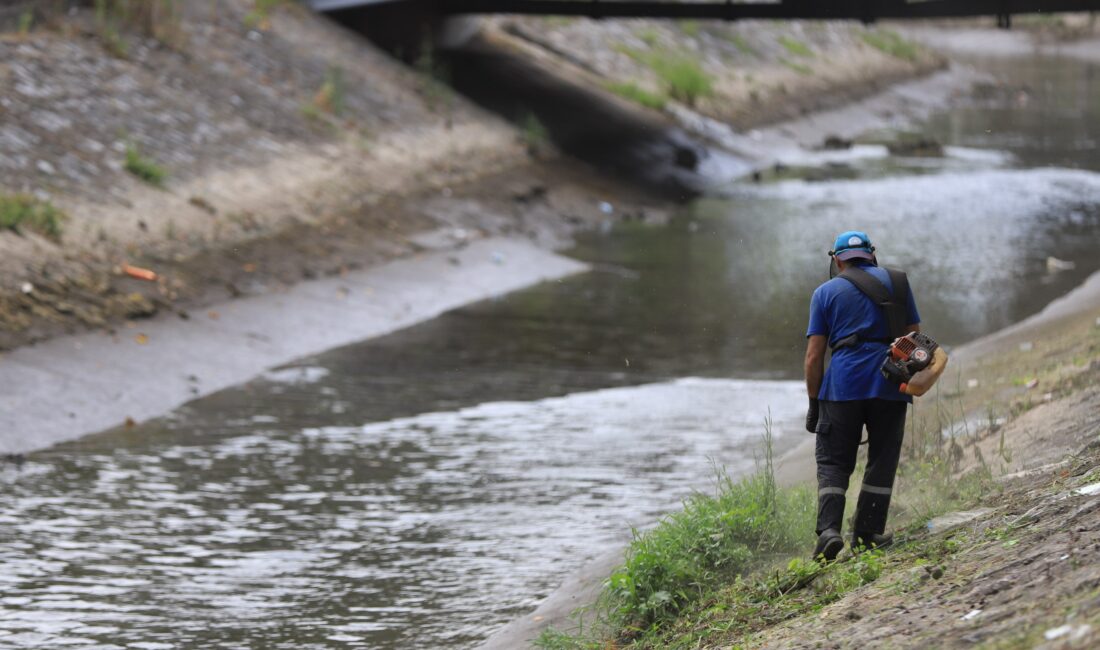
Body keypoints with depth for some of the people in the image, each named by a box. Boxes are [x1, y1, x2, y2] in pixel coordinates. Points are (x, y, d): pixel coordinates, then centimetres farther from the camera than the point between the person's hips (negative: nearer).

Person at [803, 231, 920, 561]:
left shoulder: (826, 292, 8)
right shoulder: (896, 282, 12)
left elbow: (814, 355, 3)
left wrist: (814, 402, 8)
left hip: (843, 385, -1)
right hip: (891, 385, 1)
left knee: (833, 463, 4)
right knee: (882, 461, 11)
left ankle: (829, 530, -13)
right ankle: (867, 533, 11)